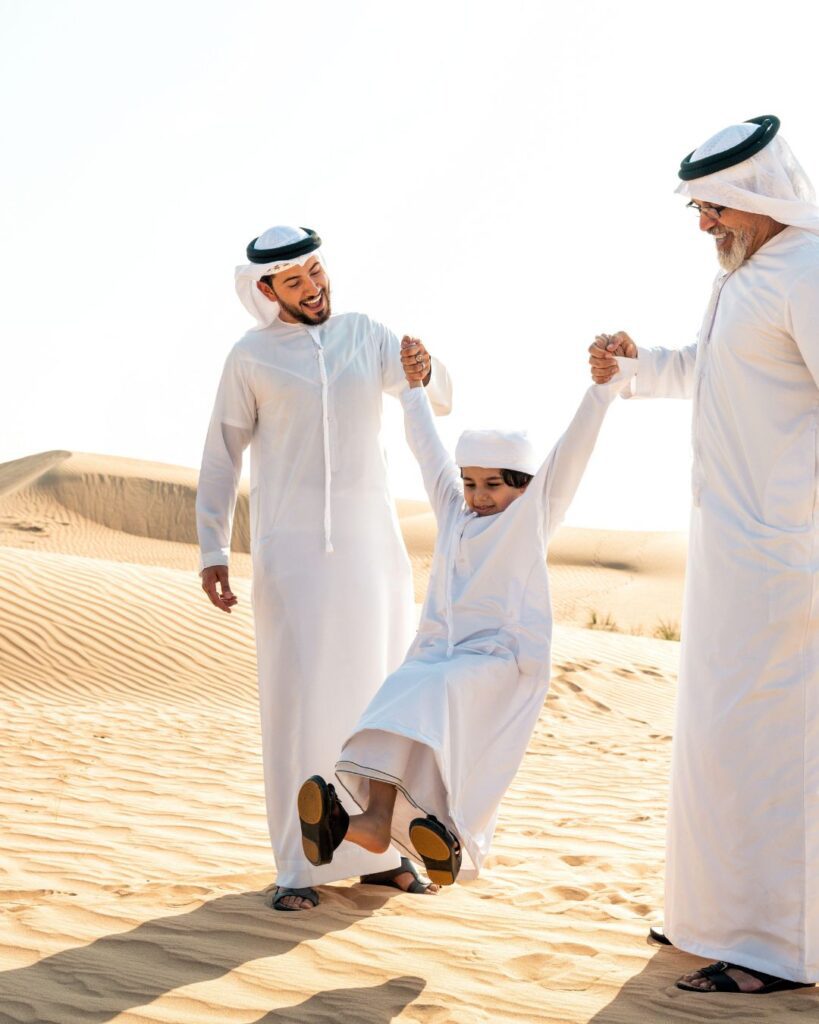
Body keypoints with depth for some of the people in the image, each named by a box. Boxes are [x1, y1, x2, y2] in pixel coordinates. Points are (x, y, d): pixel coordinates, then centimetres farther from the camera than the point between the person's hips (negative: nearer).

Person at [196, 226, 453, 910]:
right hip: (292, 548, -3)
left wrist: (424, 371, -25)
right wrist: (213, 551, -5)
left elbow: (440, 400, -1)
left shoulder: (367, 336, 7)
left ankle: (378, 852, 16)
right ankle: (299, 868, -1)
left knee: (380, 696, 6)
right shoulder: (252, 358, 0)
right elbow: (222, 457, 3)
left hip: (371, 544, 3)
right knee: (299, 702, -6)